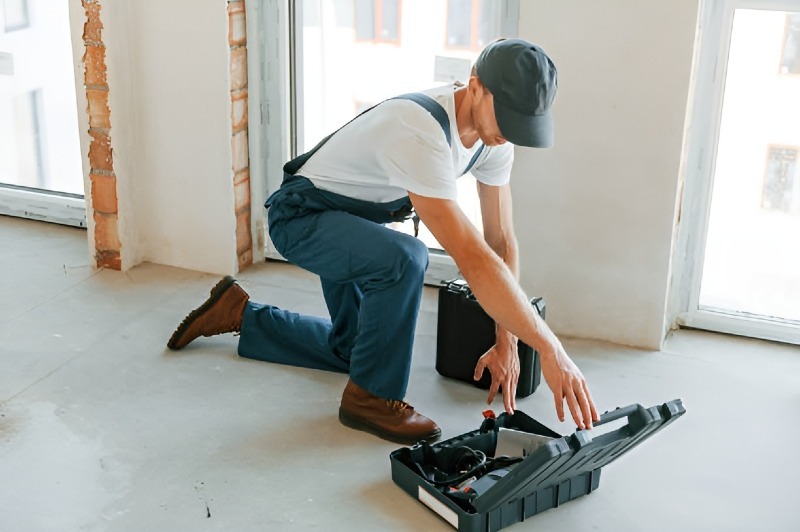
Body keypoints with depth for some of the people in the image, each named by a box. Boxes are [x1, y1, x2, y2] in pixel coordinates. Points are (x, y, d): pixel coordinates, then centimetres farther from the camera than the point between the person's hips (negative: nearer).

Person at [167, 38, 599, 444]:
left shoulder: (495, 135, -13)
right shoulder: (420, 134, -40)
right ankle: (370, 397, -16)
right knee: (404, 259, -37)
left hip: (355, 223, 9)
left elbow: (502, 242, -8)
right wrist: (549, 350, -44)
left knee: (348, 348, 18)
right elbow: (472, 258, -45)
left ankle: (238, 313, 34)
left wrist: (507, 343, -12)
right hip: (301, 216, -9)